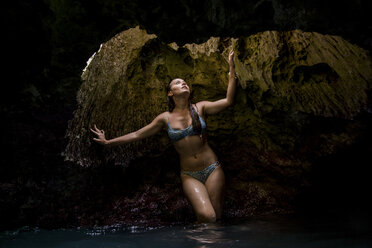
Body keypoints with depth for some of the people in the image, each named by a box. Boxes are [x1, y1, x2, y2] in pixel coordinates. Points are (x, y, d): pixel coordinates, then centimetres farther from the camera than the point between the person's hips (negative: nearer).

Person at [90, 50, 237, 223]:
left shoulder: (200, 108, 4)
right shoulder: (165, 118, 5)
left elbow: (228, 101, -8)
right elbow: (138, 134, 11)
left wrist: (232, 70, -12)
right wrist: (108, 142, 14)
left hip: (212, 169, 1)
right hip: (189, 175, 0)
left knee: (216, 217, -7)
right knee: (207, 216, -20)